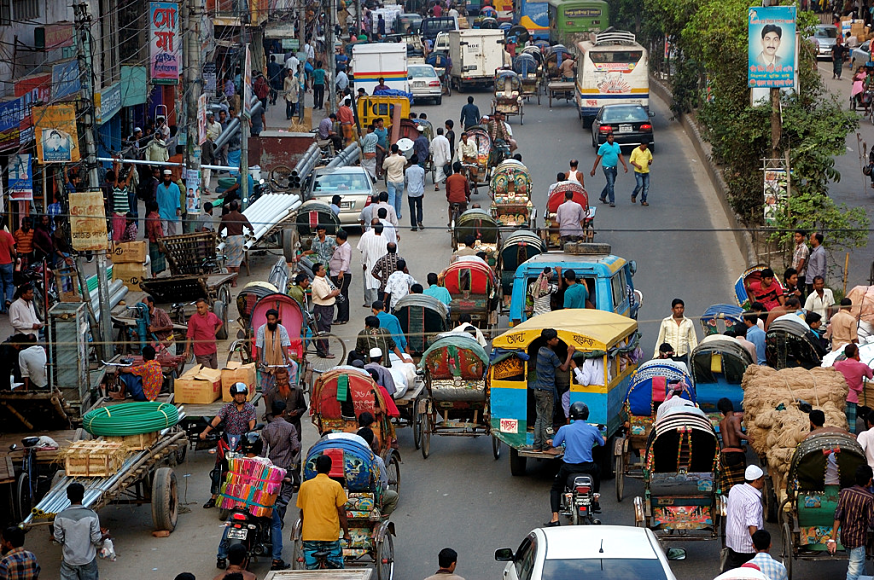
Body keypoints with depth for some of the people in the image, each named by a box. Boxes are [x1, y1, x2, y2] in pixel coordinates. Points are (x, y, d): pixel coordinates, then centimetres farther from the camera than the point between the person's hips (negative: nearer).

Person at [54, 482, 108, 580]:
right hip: (88, 561, 0)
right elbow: (96, 540, -11)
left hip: (69, 561, 0)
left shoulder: (60, 517, -13)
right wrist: (105, 536, 10)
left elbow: (58, 540, -5)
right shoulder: (91, 515, -16)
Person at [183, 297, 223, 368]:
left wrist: (215, 333, 11)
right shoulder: (193, 319, -11)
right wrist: (187, 351, -14)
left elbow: (219, 323, 28)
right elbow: (189, 336, -10)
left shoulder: (213, 316, 4)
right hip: (201, 353, -5)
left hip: (213, 351, 5)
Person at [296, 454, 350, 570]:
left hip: (310, 535, 2)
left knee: (311, 569, 5)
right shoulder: (335, 486, -3)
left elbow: (302, 512, 13)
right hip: (330, 534, -2)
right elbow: (341, 513, -1)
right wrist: (346, 533, 10)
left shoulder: (304, 486, 4)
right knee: (336, 569, 7)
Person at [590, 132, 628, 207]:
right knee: (610, 184, -10)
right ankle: (612, 201, -7)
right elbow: (598, 158, -5)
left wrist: (625, 165, 5)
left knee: (610, 183, 17)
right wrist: (593, 170, -4)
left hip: (614, 167, 6)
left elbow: (620, 156, 14)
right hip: (607, 167, -6)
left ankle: (603, 196, 35)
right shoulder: (603, 147, -8)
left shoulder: (616, 145, 8)